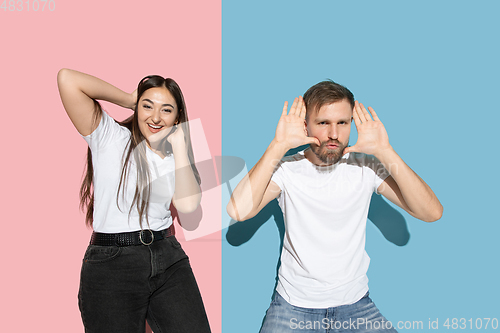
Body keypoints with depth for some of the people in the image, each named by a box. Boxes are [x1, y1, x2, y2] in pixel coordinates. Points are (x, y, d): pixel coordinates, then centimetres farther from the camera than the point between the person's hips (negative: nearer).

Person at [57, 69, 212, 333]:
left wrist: (179, 143, -1)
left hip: (168, 259, 4)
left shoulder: (174, 159, 13)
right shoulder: (110, 138, 1)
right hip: (110, 262, -3)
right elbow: (68, 78, -11)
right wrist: (130, 99, -1)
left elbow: (187, 204, -7)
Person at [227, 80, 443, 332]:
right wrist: (278, 146, -25)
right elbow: (238, 210, -28)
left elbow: (432, 213, -16)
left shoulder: (366, 167, -6)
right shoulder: (287, 168, -10)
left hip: (355, 303, 2)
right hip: (294, 304, -1)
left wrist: (385, 151, -22)